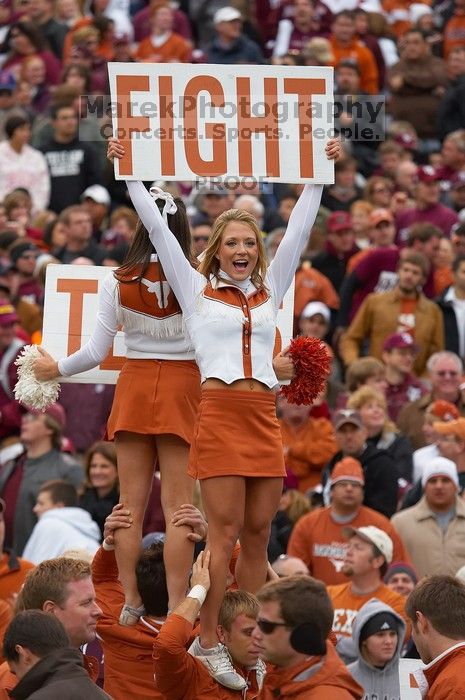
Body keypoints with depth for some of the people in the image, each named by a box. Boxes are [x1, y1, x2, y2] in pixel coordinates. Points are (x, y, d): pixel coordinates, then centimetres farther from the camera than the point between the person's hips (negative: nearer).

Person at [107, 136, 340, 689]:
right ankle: (207, 643, -7)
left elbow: (297, 232, 19)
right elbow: (157, 229, 7)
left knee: (258, 534, 4)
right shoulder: (196, 289, 8)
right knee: (225, 534, -9)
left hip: (264, 417, 4)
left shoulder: (269, 291, 16)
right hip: (220, 413, -4)